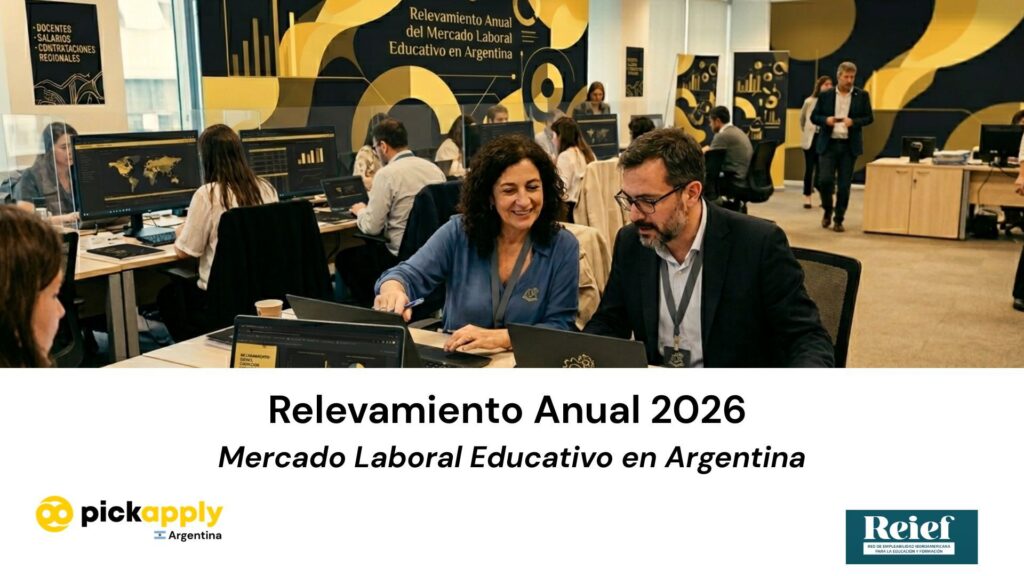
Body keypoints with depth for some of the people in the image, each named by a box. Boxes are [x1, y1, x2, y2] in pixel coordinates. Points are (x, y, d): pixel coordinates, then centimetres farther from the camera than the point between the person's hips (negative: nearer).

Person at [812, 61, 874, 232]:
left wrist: (854, 121, -14)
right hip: (828, 144, 0)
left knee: (844, 185, 1)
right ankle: (827, 210, 17)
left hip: (849, 146, 0)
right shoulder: (825, 95, 4)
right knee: (825, 180, -10)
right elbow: (814, 117, 7)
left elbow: (869, 117, 5)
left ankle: (839, 220, 12)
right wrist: (826, 120, -14)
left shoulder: (862, 95, 3)